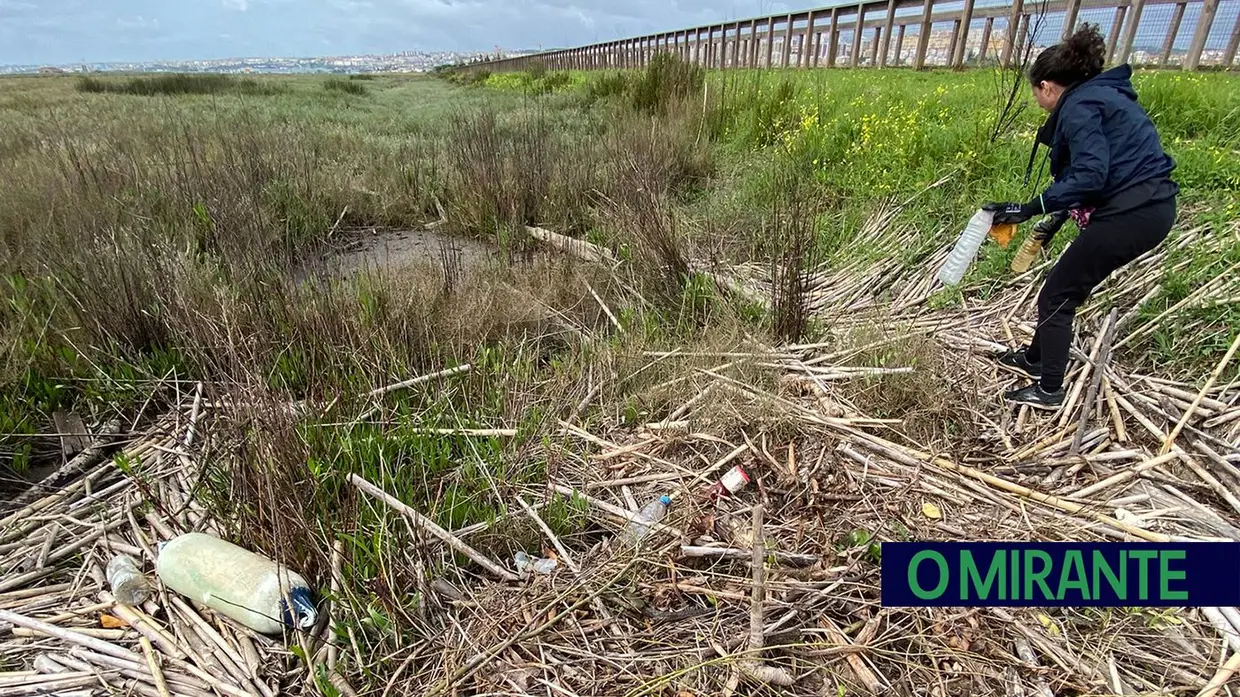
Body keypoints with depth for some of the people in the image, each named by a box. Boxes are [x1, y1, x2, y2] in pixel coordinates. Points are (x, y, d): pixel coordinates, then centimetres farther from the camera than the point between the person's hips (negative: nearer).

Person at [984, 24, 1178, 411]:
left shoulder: (1078, 107, -12)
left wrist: (1029, 209, -22)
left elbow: (1090, 175, -23)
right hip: (1152, 207, 10)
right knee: (1066, 285, 20)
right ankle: (1036, 358, 36)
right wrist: (1058, 218, 25)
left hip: (1130, 214, -10)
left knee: (1057, 296, -1)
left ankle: (1048, 391, 8)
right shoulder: (1101, 96, 19)